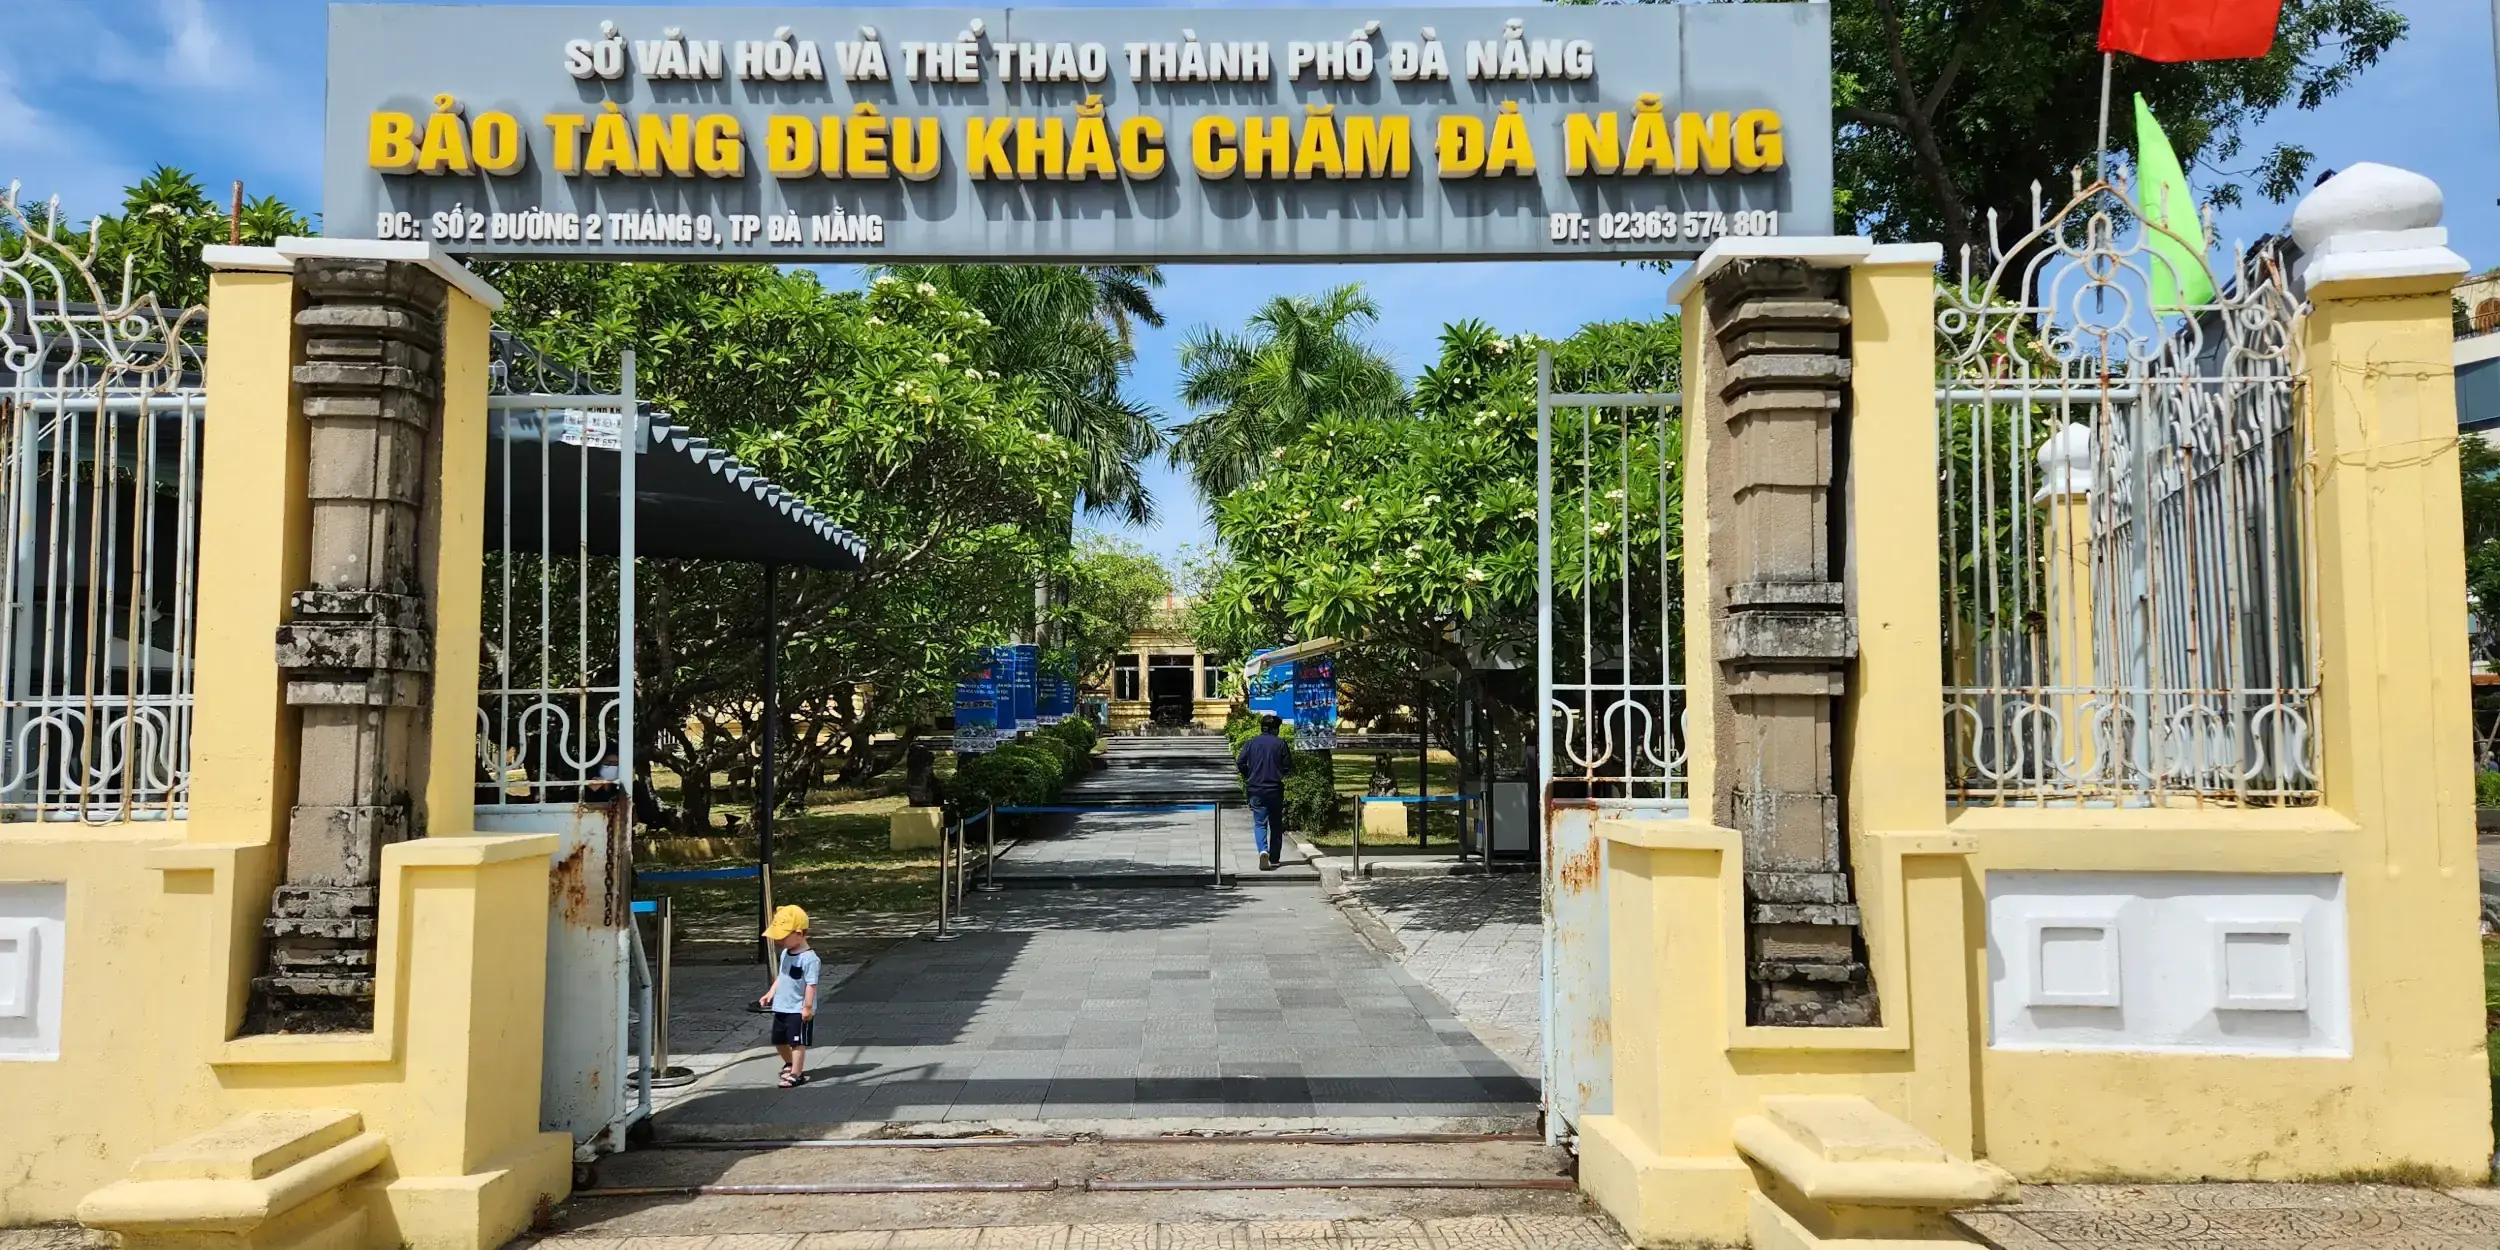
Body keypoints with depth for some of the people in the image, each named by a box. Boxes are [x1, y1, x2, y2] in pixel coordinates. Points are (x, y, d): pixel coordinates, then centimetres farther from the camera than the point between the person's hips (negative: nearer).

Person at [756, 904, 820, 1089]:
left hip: (798, 1010, -9)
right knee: (779, 1040, 21)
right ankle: (790, 1063, 43)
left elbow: (811, 985, -22)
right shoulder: (785, 953, 6)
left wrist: (808, 1007, -22)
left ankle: (796, 1074, 7)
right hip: (781, 1008, 9)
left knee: (797, 1042, -1)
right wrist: (771, 993, 12)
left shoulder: (809, 958, -23)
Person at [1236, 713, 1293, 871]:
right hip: (1275, 790, 0)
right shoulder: (1280, 744, -3)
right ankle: (1274, 859, 16)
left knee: (1260, 823, 2)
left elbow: (1240, 764, -2)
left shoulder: (1250, 744, 0)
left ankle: (1263, 851, -23)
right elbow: (1288, 766, -3)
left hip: (1256, 789, 0)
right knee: (1276, 824, 12)